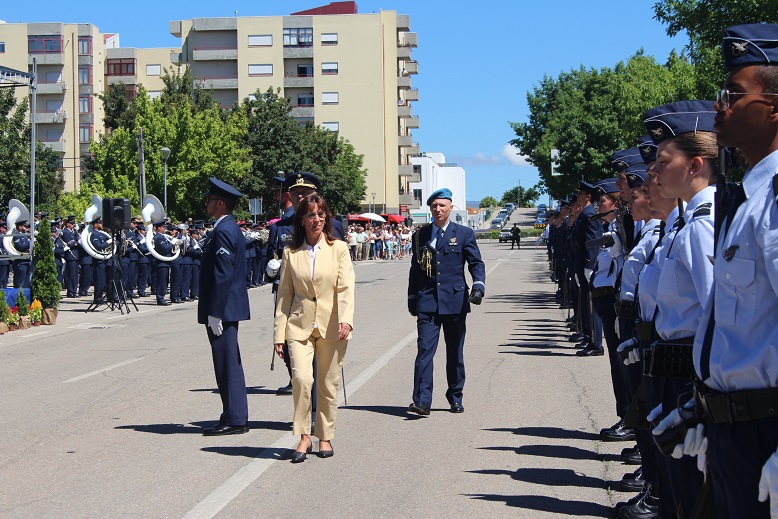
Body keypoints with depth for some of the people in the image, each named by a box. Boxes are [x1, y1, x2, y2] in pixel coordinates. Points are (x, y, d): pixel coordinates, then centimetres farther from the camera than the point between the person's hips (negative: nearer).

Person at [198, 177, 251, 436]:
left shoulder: (223, 231, -17)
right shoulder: (231, 228, 15)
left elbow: (223, 275, -22)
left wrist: (214, 313, -21)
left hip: (223, 308, -11)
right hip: (229, 308, 11)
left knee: (228, 364, -5)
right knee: (230, 364, 14)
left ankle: (234, 419, 0)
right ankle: (236, 417, 20)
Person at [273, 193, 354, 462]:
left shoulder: (338, 249, 3)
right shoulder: (291, 252, 7)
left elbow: (346, 287, -6)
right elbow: (284, 294, 9)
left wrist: (346, 319, -22)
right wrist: (279, 332, 5)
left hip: (332, 327, 0)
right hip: (300, 325, 0)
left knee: (328, 384, 6)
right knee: (301, 377, -17)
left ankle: (325, 437, 21)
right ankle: (304, 436, -3)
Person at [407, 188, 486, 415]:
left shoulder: (464, 233, 5)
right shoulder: (420, 235, 12)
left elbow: (476, 263, 2)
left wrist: (478, 286, -15)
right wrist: (412, 298, 16)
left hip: (455, 301, -1)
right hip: (427, 302, 1)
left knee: (455, 353, 8)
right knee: (424, 350, -11)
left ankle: (455, 398, 22)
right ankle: (422, 401, -14)